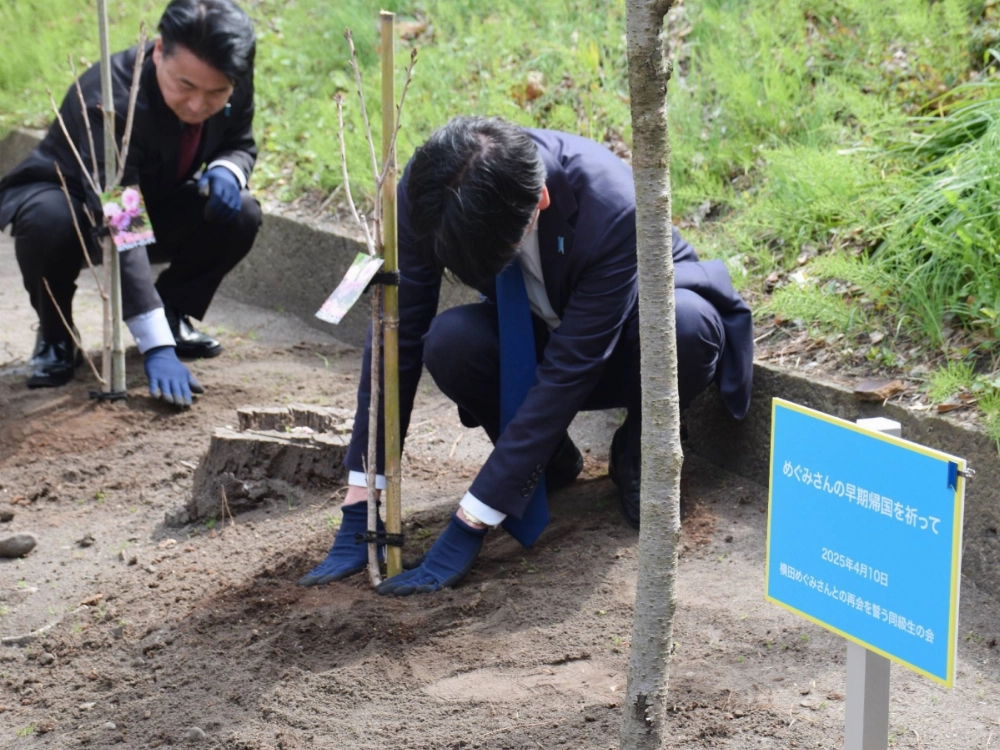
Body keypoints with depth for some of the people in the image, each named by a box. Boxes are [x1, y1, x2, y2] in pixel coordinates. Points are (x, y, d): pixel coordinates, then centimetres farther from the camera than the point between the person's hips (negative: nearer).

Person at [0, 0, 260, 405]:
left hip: (154, 205, 5)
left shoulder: (236, 83, -21)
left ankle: (172, 315, 3)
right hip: (69, 198, -5)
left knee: (239, 215, -21)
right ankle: (55, 337, -9)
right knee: (48, 221, -39)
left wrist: (227, 170, -27)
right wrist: (156, 346, -53)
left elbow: (239, 143, 1)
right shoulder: (110, 98, -40)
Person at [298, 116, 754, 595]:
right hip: (530, 339, 3)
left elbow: (566, 374, -36)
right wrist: (360, 511, -23)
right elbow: (398, 335, -21)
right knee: (449, 342, -31)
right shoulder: (427, 191, -27)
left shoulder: (616, 209, -38)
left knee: (686, 326, -38)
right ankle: (546, 457, 0)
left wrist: (467, 528, -35)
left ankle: (639, 450, -5)